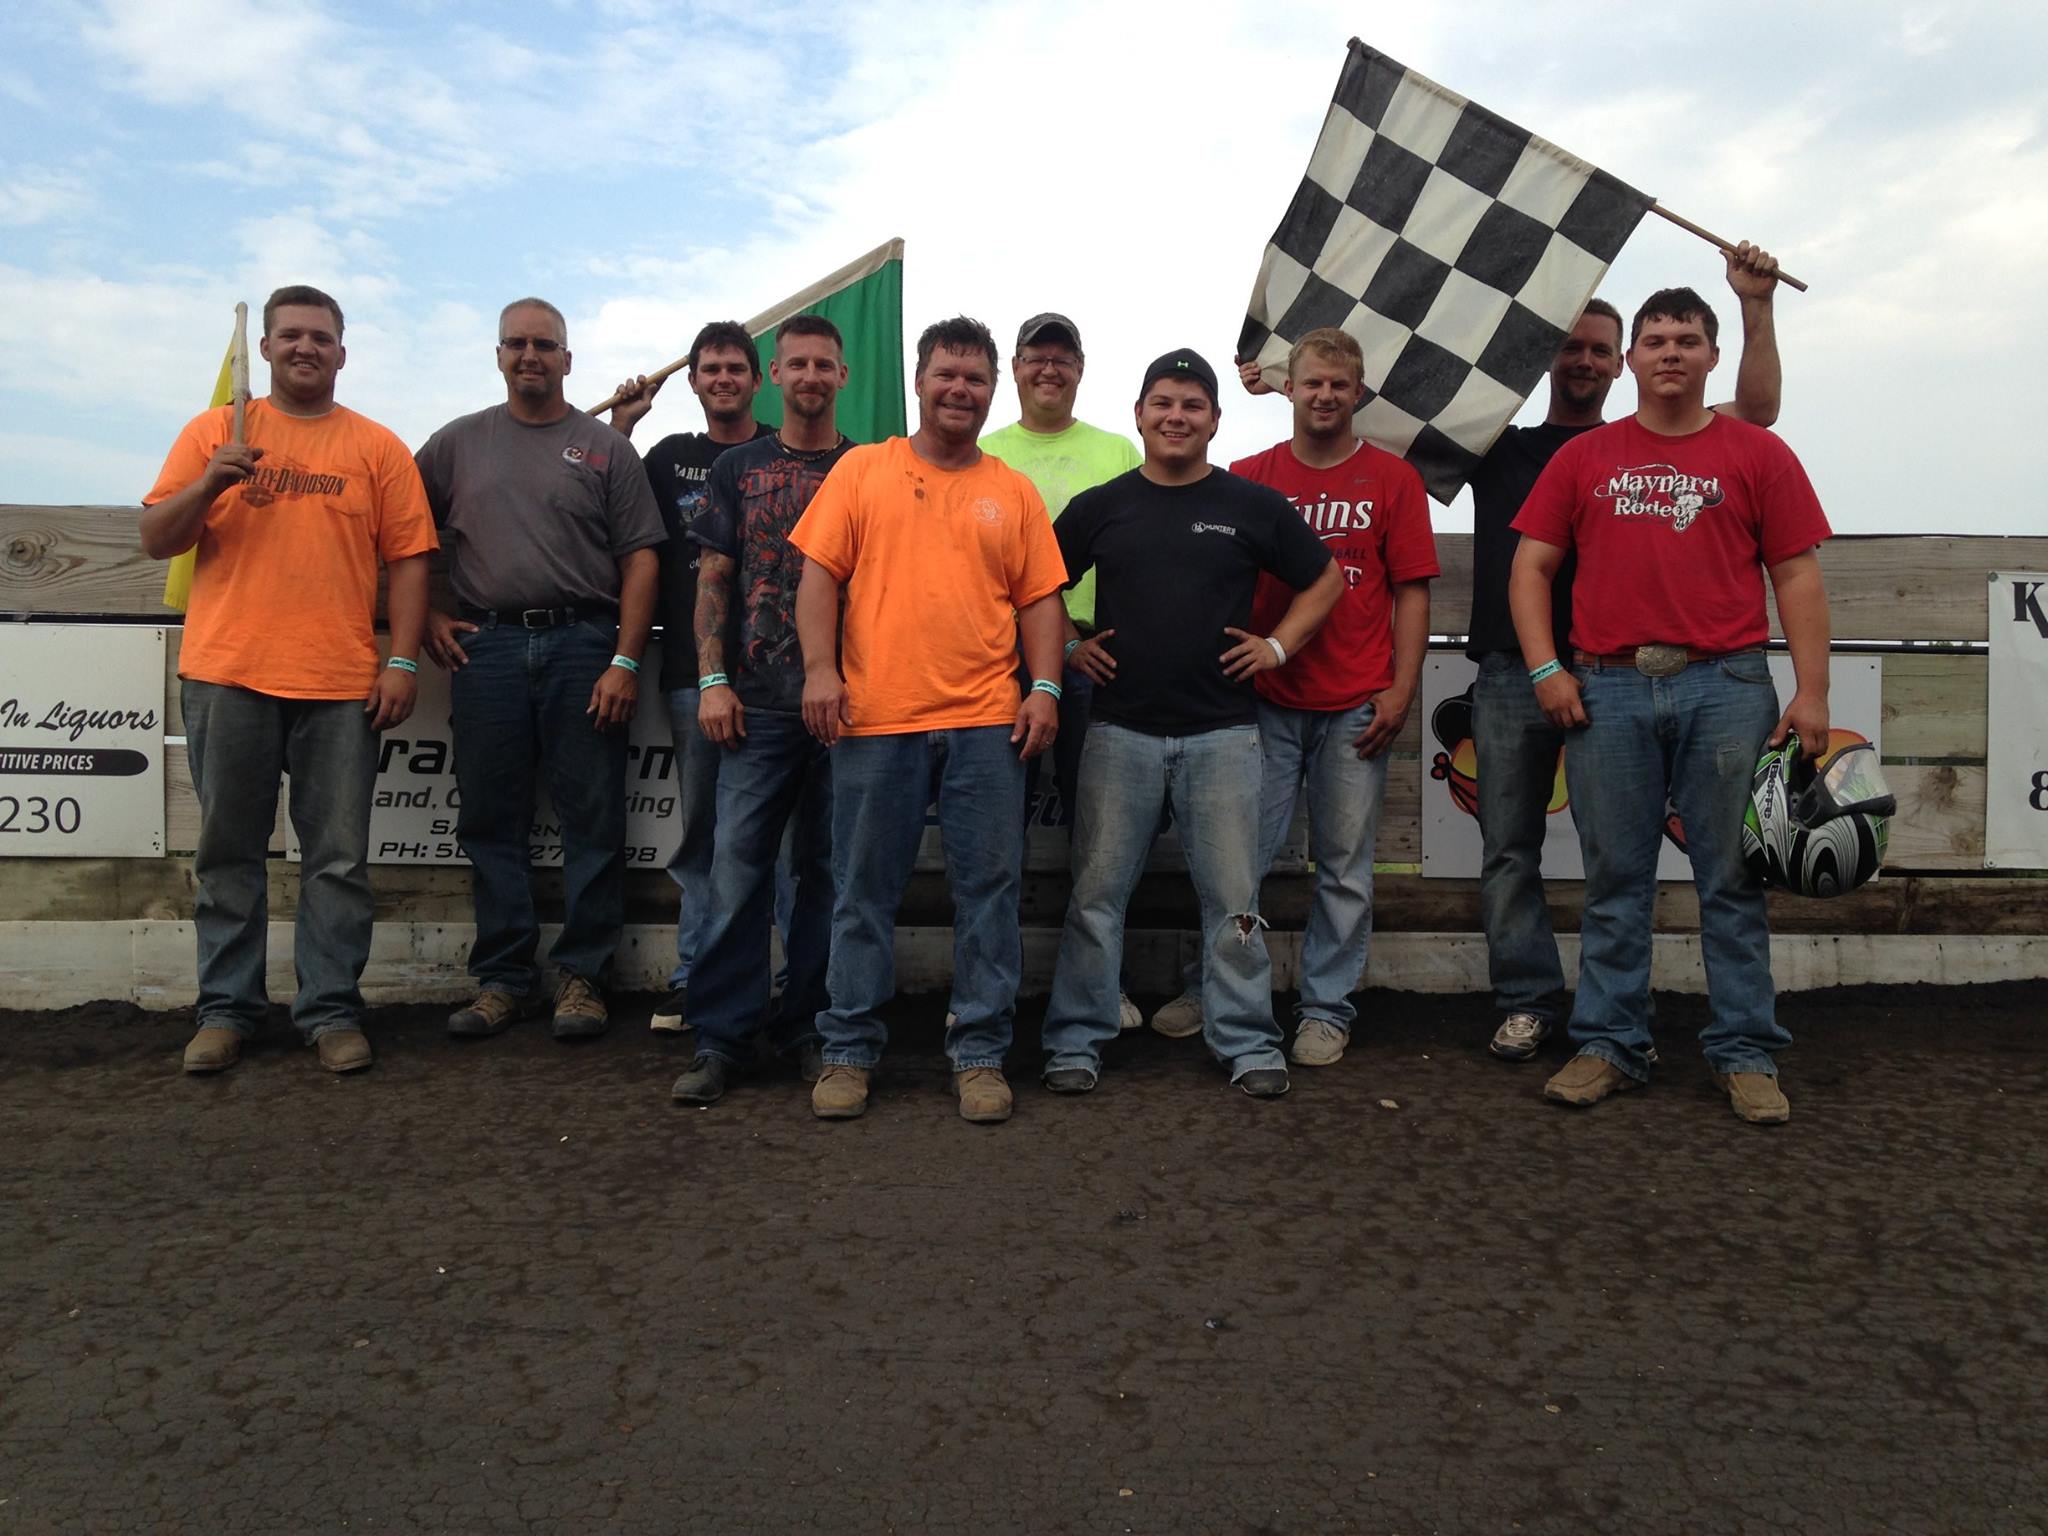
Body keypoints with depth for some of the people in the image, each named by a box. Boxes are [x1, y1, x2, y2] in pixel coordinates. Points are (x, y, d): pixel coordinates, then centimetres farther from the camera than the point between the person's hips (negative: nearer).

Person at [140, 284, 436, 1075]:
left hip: (341, 683, -1)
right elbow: (156, 541, 9)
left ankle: (332, 1012, 11)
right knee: (228, 853, 7)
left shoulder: (378, 447, 9)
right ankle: (225, 1010, 18)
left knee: (339, 859, 2)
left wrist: (402, 662, -3)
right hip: (226, 678, 1)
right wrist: (209, 484, -10)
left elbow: (408, 559, 5)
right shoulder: (214, 431, 11)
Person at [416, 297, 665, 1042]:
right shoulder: (458, 443, 13)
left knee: (592, 821, 0)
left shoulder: (605, 448, 7)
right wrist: (426, 618, 5)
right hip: (485, 645, 2)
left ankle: (582, 977, 10)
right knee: (491, 822, 6)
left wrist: (625, 660, -8)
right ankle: (502, 978, 16)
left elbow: (639, 557, 0)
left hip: (582, 645, -2)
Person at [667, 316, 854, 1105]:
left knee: (828, 868, 6)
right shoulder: (738, 469, 11)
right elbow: (713, 581, 8)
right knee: (737, 864, -3)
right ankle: (720, 1037, 5)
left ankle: (806, 1026, 17)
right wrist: (713, 681, -2)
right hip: (759, 704, 0)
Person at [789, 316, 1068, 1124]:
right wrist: (820, 668, -8)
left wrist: (1046, 687, -2)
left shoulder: (1014, 491, 13)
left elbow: (1040, 598, 10)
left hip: (986, 721, 2)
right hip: (875, 718, -1)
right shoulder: (863, 469, 8)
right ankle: (849, 1052, 19)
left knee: (990, 890, 4)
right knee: (863, 892, 6)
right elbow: (820, 572, 3)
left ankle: (980, 1054, 16)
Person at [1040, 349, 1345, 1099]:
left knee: (1234, 896, 3)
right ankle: (1076, 1039, 14)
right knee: (1097, 891, 3)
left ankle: (1248, 1043, 16)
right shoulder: (1100, 506, 7)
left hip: (1222, 732, 0)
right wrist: (1068, 648, 3)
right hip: (1119, 729, 1)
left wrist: (1278, 645, 5)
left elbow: (1324, 580, 15)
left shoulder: (1253, 505, 6)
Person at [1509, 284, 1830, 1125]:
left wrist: (1812, 691, -4)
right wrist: (1545, 669, -3)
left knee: (1733, 880, 4)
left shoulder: (1757, 454, 9)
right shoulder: (1584, 457, 12)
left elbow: (1797, 576, 5)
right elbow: (1531, 566, 9)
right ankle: (1608, 1047, 15)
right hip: (1607, 690, 1)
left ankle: (1745, 1056, 14)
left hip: (1726, 686, -1)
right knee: (1615, 881, 6)